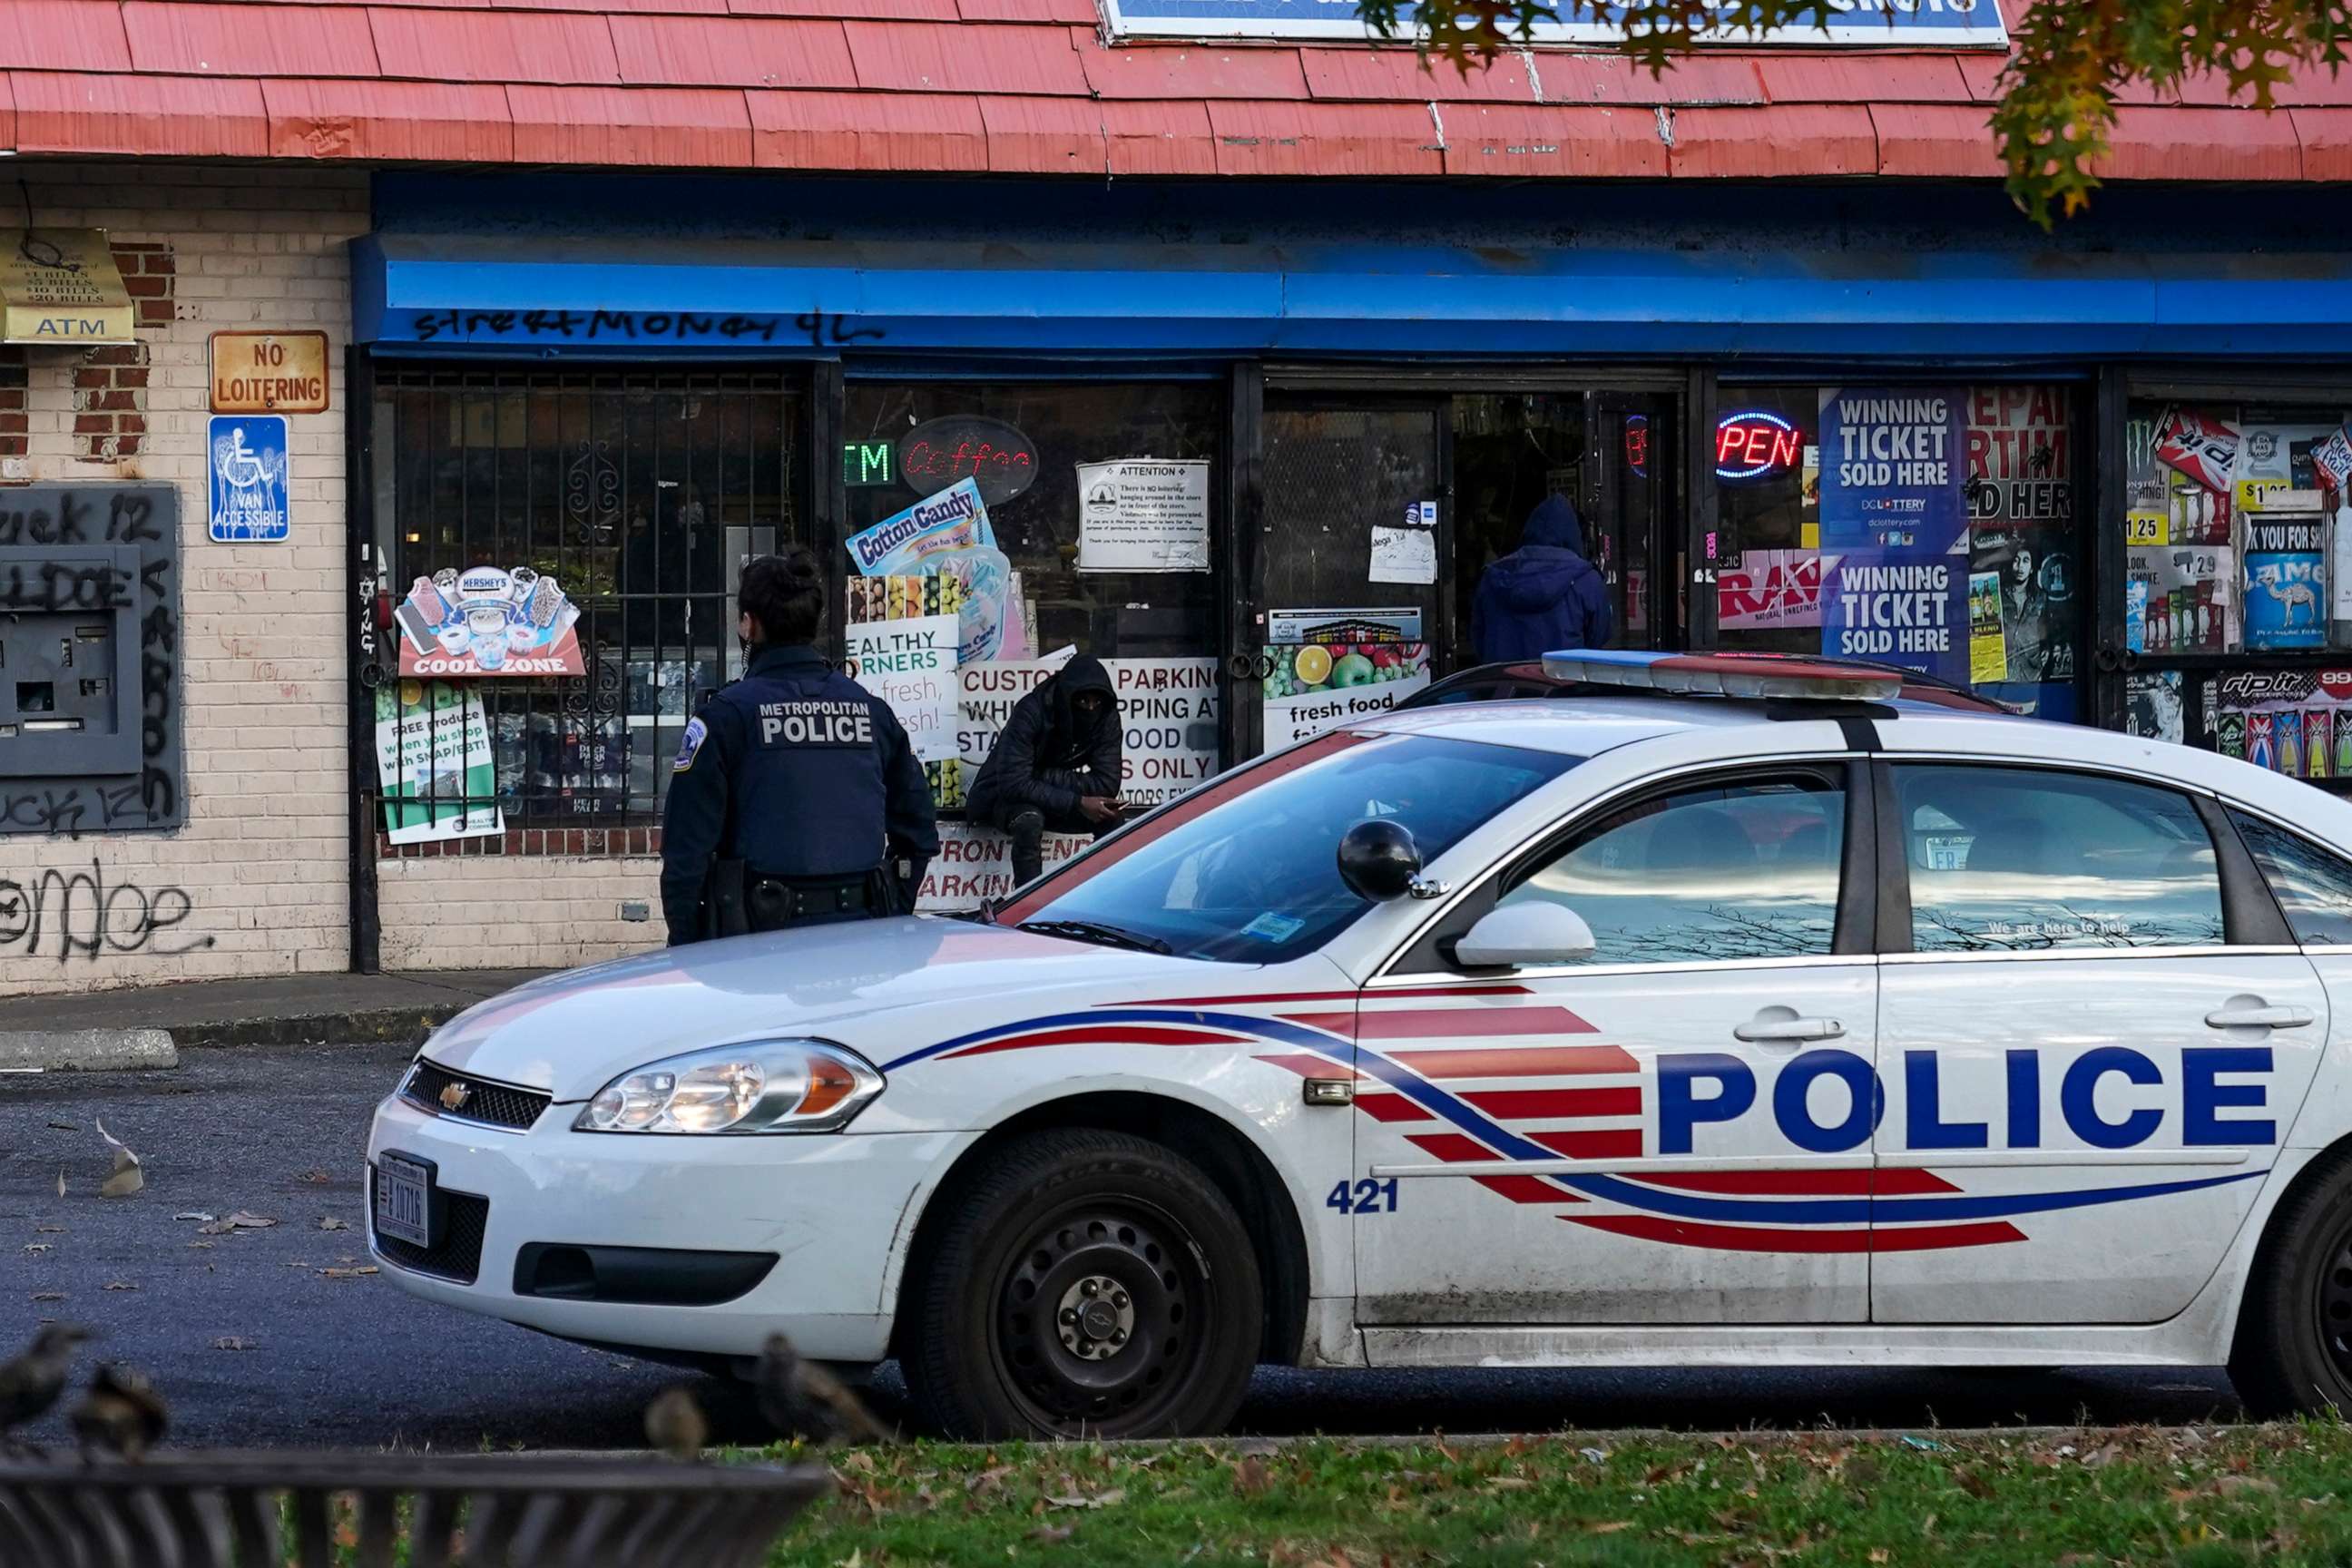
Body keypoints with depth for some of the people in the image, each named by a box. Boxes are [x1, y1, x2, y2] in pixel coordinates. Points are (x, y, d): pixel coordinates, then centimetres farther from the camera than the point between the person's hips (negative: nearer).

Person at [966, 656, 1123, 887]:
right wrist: (1077, 803, -36)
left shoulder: (1106, 718, -15)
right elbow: (1013, 783, -34)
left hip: (1054, 798, 5)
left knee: (1110, 817, -20)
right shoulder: (1031, 712, -29)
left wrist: (1045, 777, -28)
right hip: (1002, 797, -5)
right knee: (1030, 820, -37)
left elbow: (1107, 785, -19)